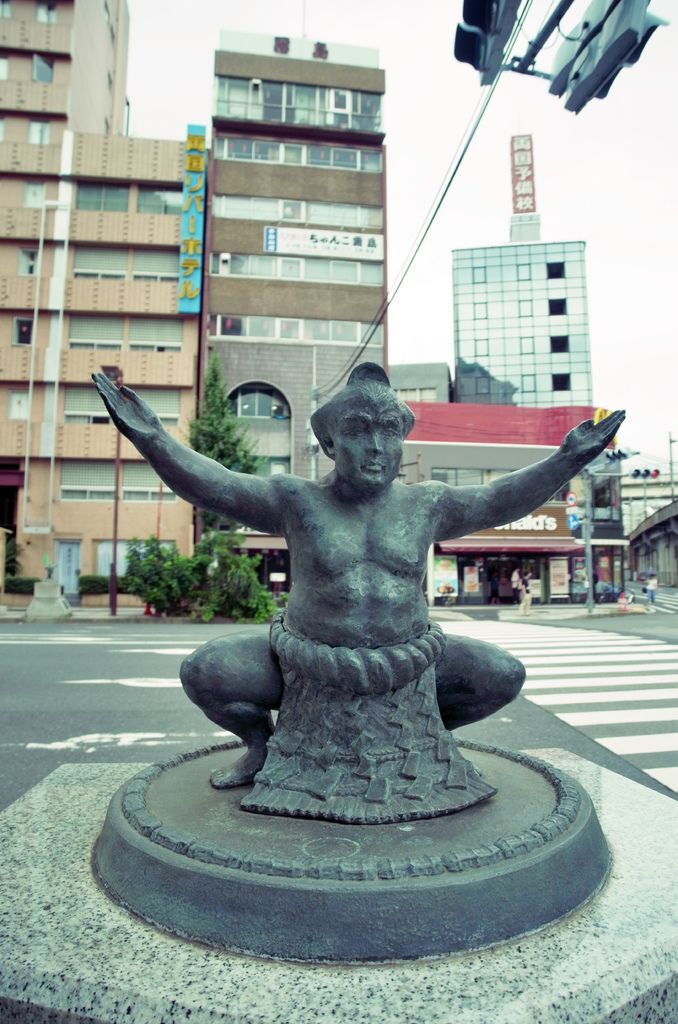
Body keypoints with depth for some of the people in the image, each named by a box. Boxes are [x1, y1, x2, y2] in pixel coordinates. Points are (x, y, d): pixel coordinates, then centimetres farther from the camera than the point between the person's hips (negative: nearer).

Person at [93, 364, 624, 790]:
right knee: (204, 671, -16)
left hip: (408, 663, 2)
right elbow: (211, 484, -13)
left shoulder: (425, 504, 0)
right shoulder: (298, 500, -7)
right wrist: (151, 437, -25)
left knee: (504, 675, -8)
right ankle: (262, 744, 17)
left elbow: (499, 499, 3)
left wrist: (566, 460, -4)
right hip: (307, 662, -1)